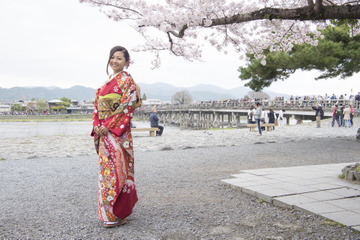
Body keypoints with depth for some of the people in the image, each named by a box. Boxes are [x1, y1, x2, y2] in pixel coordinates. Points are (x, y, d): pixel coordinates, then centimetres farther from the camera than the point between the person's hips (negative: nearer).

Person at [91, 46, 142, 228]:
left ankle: (117, 214, 4)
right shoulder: (107, 82, 18)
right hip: (104, 132, 8)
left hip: (118, 132, -8)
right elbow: (98, 106, 18)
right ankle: (107, 211, 23)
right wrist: (96, 125, 2)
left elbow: (127, 108, -14)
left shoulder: (126, 80, -5)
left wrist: (107, 126, -17)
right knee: (105, 169, 11)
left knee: (116, 169, -6)